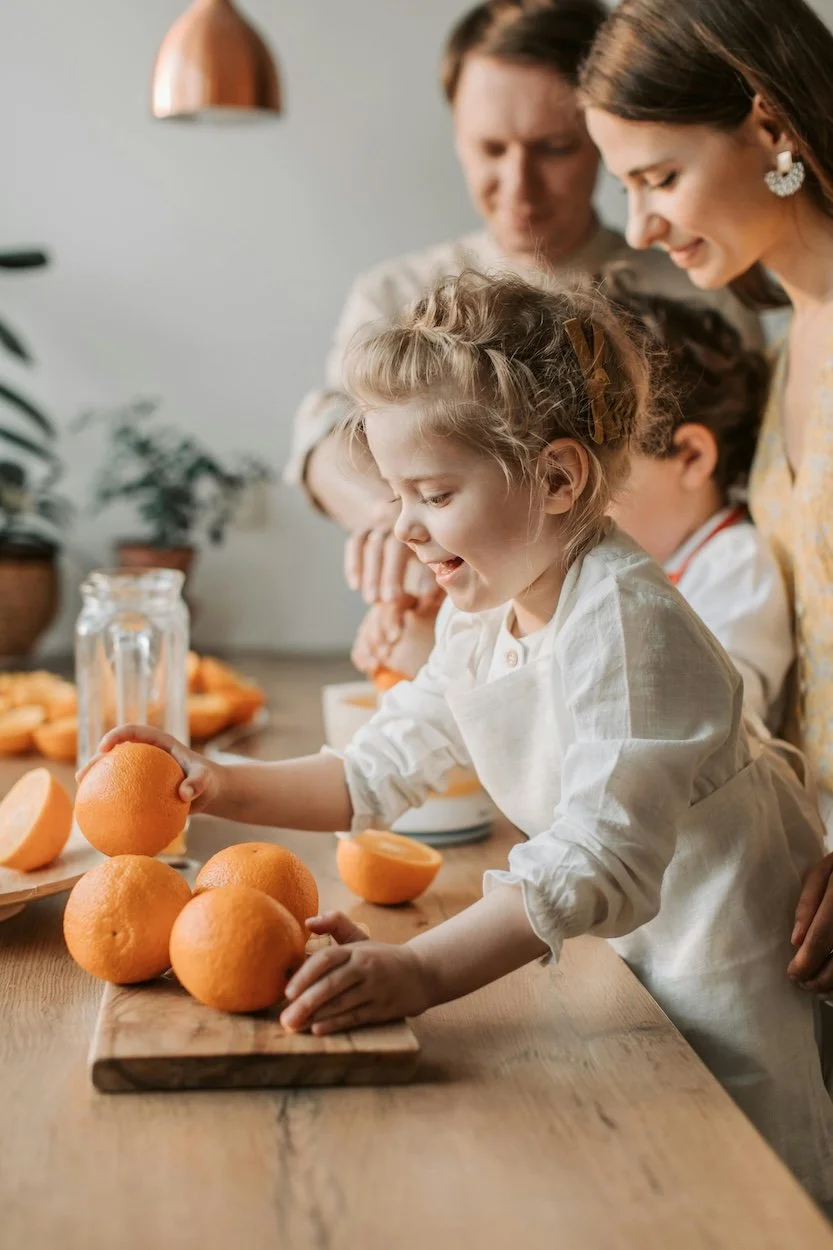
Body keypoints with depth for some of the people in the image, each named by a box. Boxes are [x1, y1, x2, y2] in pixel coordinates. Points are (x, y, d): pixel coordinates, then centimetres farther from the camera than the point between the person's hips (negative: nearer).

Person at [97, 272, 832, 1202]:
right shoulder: (477, 615, -3)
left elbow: (600, 856, -38)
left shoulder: (624, 618, -31)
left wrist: (423, 969, -46)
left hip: (734, 942, -8)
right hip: (638, 937, 8)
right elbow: (382, 771, 3)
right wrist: (222, 786, -10)